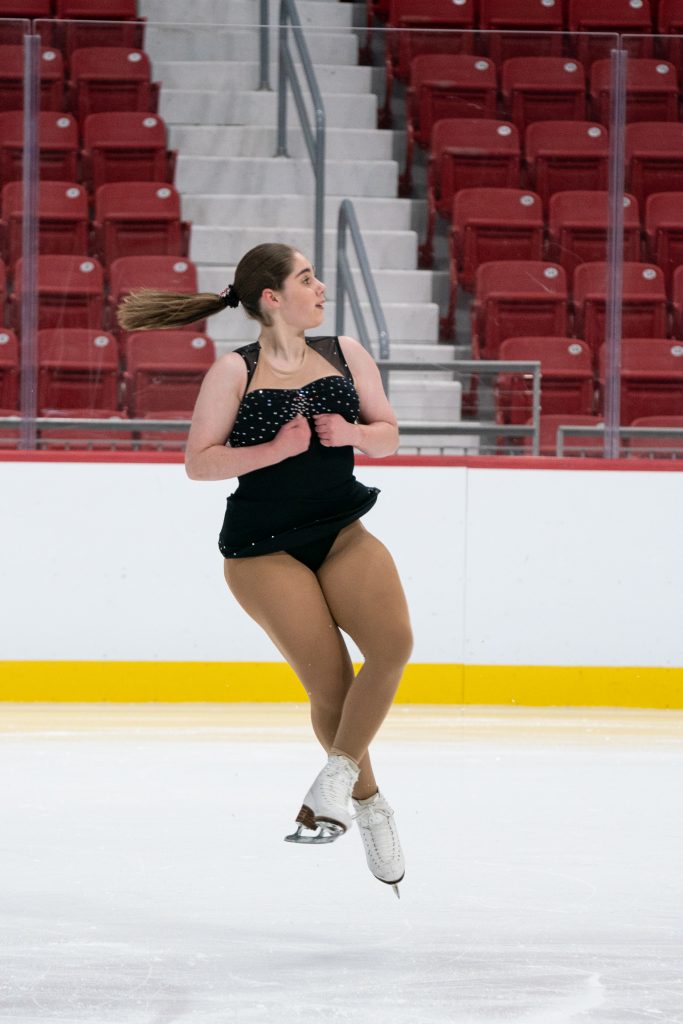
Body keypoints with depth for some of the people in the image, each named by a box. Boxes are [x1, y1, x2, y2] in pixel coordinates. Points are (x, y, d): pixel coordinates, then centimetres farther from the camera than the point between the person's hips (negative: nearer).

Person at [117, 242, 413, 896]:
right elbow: (198, 462, -9)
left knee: (393, 641, -21)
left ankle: (336, 775, -7)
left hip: (341, 534, 4)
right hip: (264, 548, -4)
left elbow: (389, 435, 13)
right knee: (331, 684, -7)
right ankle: (369, 804, 16)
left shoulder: (345, 355, 6)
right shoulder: (235, 371, -6)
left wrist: (352, 433, -8)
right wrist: (276, 450, -20)